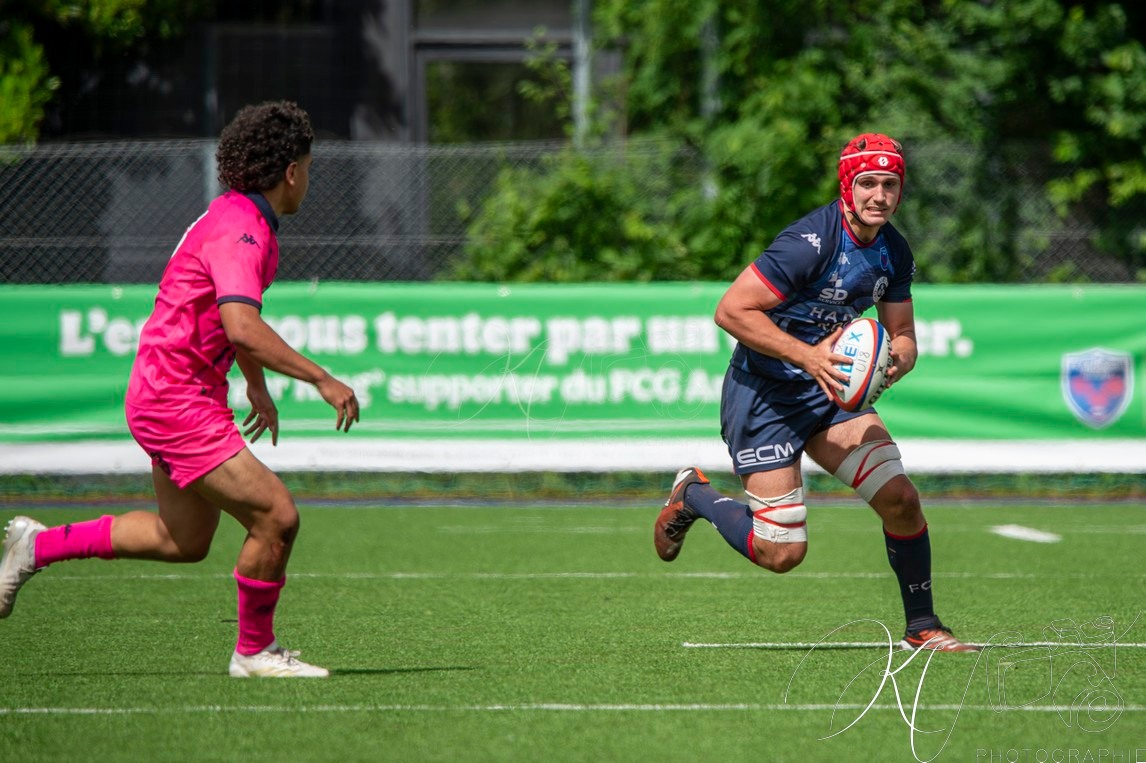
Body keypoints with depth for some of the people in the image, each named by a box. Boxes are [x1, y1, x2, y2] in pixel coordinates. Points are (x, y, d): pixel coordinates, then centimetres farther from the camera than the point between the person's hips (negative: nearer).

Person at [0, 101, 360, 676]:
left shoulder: (244, 221, 12)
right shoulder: (237, 231, -21)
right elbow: (242, 328, -35)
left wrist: (257, 386, 35)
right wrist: (321, 379, -31)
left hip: (186, 395, 11)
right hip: (175, 399, -11)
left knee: (184, 540, 20)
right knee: (276, 517, -13)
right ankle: (254, 651, 4)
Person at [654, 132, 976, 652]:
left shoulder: (894, 253, 0)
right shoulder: (811, 242, -24)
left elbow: (901, 334, 11)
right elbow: (731, 311, -25)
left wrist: (896, 360, -14)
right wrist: (807, 354, -31)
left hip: (830, 392, 7)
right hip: (762, 392, -7)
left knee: (900, 499, -9)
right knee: (781, 552, -9)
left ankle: (922, 627, 9)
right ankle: (693, 496, 19)